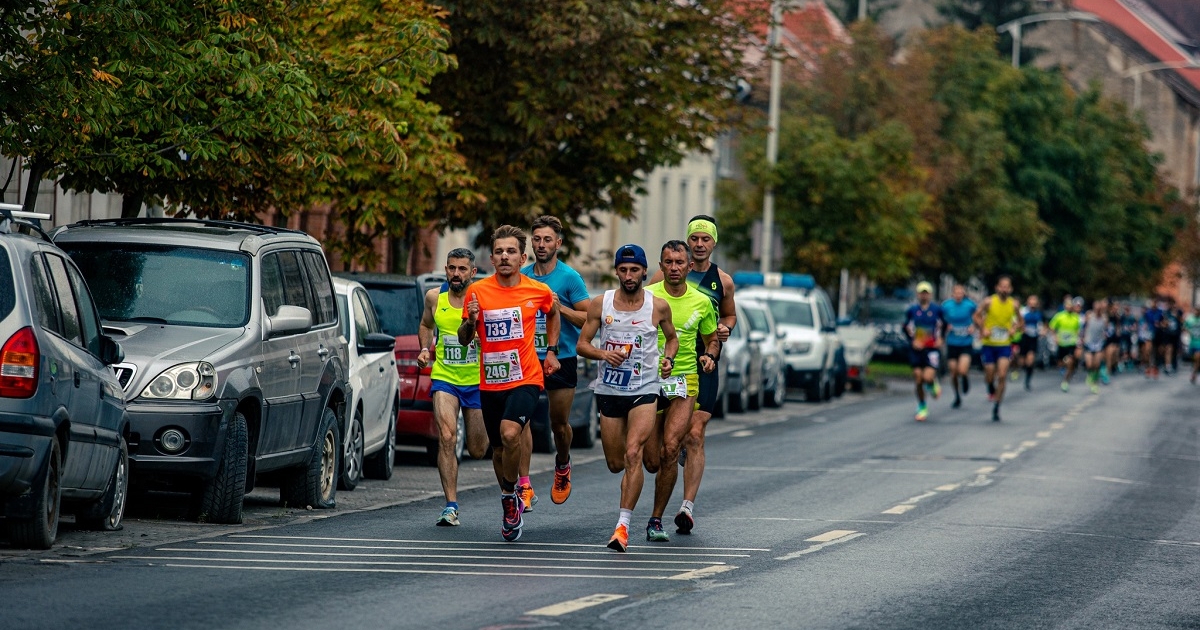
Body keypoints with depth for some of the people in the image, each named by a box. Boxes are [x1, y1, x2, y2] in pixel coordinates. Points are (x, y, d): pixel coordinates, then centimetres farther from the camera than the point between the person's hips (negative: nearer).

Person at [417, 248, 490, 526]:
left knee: (478, 451, 10)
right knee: (446, 438, -19)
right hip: (444, 378, 1)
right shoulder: (434, 297, 1)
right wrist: (425, 349, 4)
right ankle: (451, 506, -16)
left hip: (478, 381, -1)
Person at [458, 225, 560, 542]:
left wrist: (551, 351, 16)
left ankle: (509, 496, -6)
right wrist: (470, 321, -16)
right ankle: (511, 505, 34)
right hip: (490, 383, 3)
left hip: (526, 379, -3)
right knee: (498, 449, 13)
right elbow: (464, 339, 5)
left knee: (510, 433, -26)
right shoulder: (477, 291, -2)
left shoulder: (539, 291, -2)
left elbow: (553, 313, 22)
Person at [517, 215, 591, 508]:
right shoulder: (522, 276, 8)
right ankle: (524, 487, -13)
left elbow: (589, 318, -6)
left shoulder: (569, 277, -4)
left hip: (561, 359, -2)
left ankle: (562, 467, 40)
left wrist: (561, 307, -19)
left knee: (560, 424, 8)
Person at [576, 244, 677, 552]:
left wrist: (668, 359, -5)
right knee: (616, 464, 9)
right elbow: (582, 344, 5)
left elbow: (672, 337, 15)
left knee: (633, 454, -20)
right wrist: (602, 353, -15)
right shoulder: (601, 304, 0)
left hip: (644, 390, -2)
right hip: (609, 389, 2)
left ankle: (623, 525, -20)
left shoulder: (659, 306, -1)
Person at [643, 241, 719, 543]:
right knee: (652, 463, 1)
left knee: (670, 450, -20)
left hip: (684, 381, 0)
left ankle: (656, 519, -8)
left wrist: (710, 356, -2)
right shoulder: (646, 296, -3)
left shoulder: (701, 302, 4)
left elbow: (712, 339, 20)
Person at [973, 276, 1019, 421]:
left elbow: (1018, 319, 16)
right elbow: (977, 316, 4)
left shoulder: (1013, 304, -1)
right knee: (989, 374, 3)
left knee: (1002, 376, -10)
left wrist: (1014, 328, -3)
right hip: (989, 344, -1)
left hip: (1005, 345, 1)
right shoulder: (989, 302, -7)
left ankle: (996, 408, -2)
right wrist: (983, 329, -10)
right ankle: (991, 390, 40)